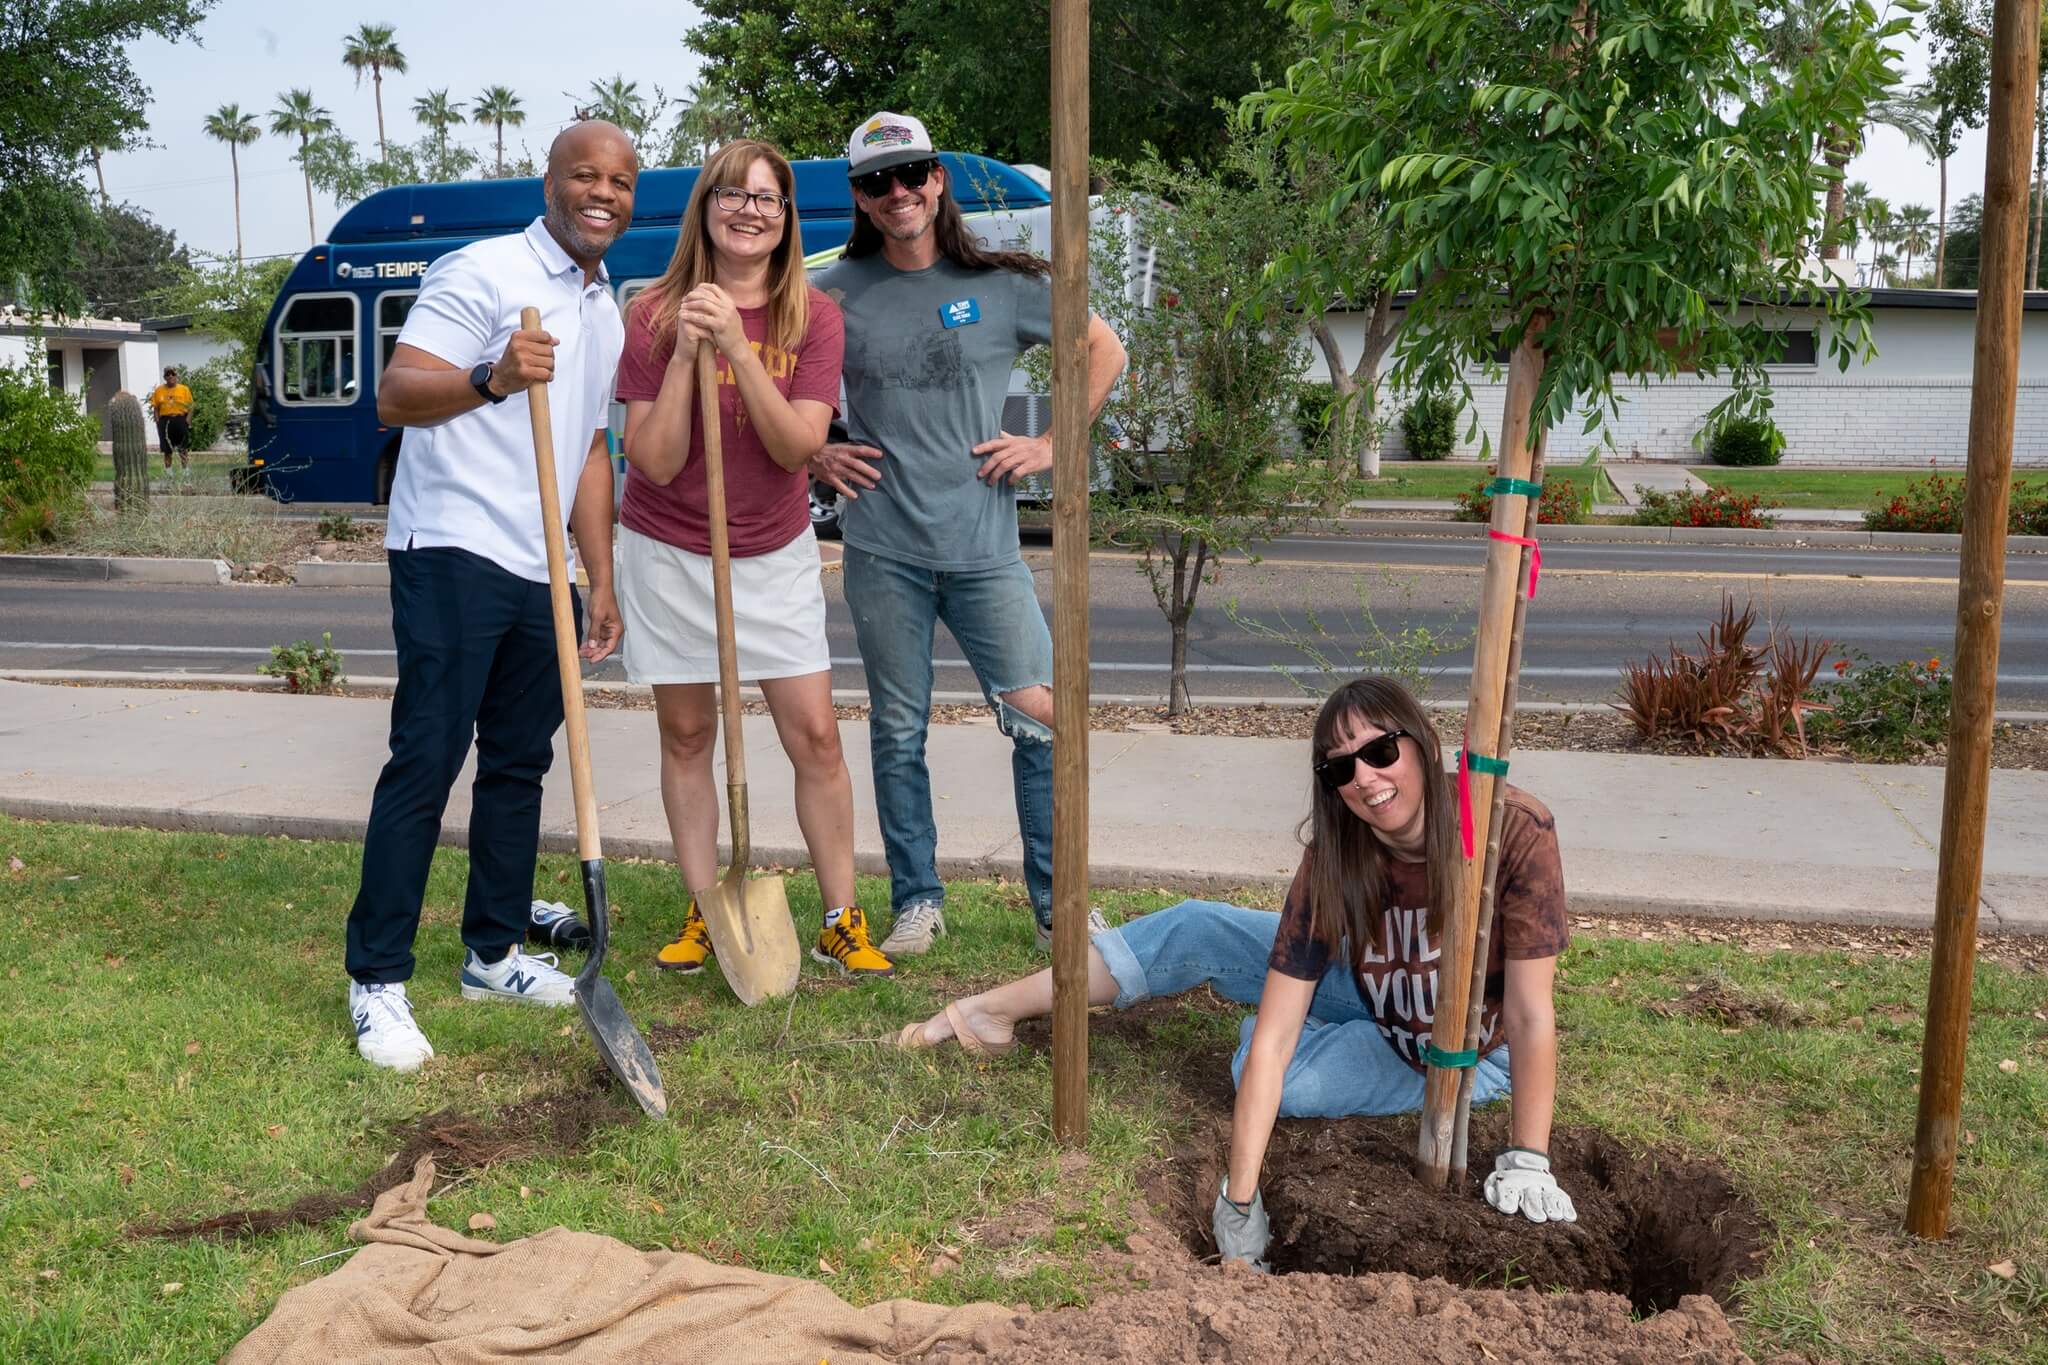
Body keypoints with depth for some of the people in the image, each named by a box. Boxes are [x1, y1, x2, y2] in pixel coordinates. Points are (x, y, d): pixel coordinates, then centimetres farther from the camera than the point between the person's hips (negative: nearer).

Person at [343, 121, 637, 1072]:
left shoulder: (607, 313, 18)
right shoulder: (483, 273, -7)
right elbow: (394, 395, -15)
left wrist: (602, 581, 17)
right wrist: (493, 377, -33)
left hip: (540, 569, 8)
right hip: (453, 554, -8)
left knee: (519, 764, 12)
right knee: (425, 762, -7)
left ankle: (492, 954, 24)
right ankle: (377, 981, 1)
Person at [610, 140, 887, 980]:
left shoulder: (814, 318, -6)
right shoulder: (656, 314, -9)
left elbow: (798, 448, -18)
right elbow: (656, 462, -15)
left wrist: (739, 348, -26)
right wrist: (686, 354, -23)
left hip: (775, 554, 1)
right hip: (668, 554, 0)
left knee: (815, 737, -2)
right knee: (686, 736, 7)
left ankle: (841, 921, 10)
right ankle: (703, 917, 20)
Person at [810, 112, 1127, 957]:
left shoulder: (1003, 283, 3)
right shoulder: (837, 295, 5)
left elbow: (1105, 352, 13)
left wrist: (1052, 447, 4)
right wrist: (816, 455, 2)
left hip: (983, 546, -1)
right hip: (882, 552, 1)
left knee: (1041, 717, -5)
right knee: (898, 729, 7)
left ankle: (1057, 903, 11)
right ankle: (916, 901, 21)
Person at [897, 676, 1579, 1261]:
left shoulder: (1516, 832, -36)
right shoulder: (1332, 860, -26)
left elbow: (1531, 1015, -30)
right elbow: (1272, 1039, -30)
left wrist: (1527, 1164, -31)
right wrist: (1238, 1203, -35)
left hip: (1466, 1051, -3)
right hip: (1373, 993, 3)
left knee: (1283, 1084, -25)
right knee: (1196, 931, -8)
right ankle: (989, 1010, 6)